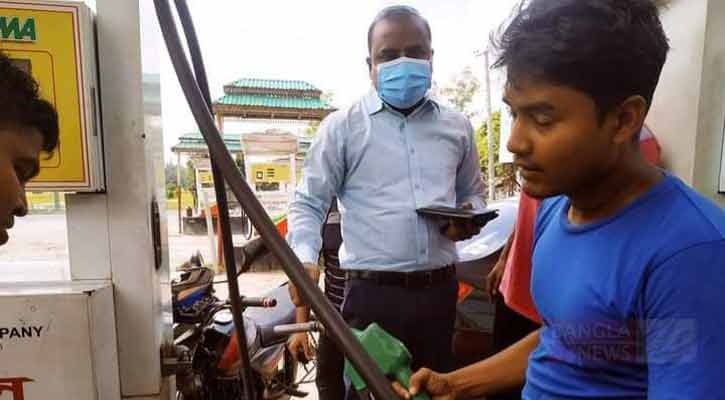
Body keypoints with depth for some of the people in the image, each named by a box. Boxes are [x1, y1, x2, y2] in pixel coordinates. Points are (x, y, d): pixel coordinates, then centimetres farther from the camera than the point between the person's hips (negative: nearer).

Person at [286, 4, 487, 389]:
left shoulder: (456, 126, 10)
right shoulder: (341, 127, -2)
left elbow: (473, 192, 21)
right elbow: (308, 204, -3)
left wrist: (470, 217, -2)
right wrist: (304, 259, -19)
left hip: (441, 290, 4)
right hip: (372, 292, -4)